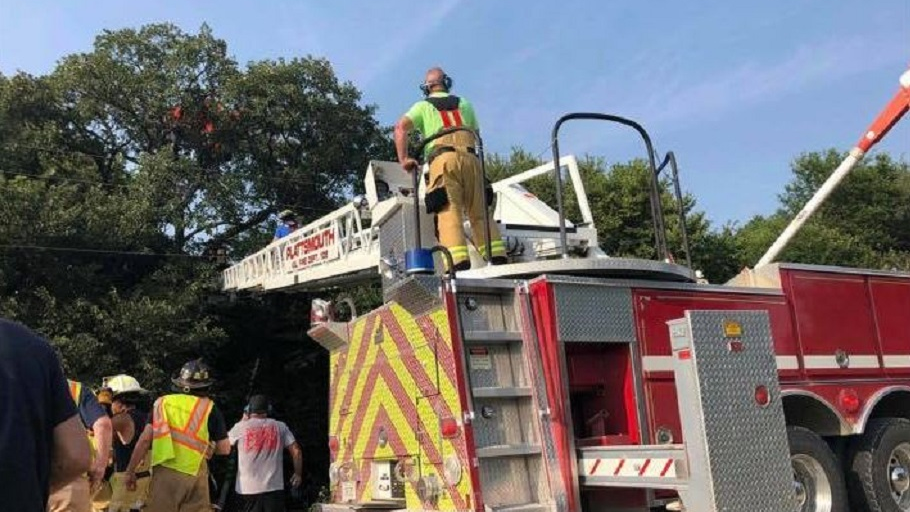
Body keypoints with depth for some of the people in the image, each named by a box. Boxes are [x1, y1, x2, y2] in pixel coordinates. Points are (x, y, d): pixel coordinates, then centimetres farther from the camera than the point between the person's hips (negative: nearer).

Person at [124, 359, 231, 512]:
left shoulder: (162, 403, 8)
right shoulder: (209, 408, 3)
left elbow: (145, 439, 2)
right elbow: (224, 449, 3)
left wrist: (130, 471, 8)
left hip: (164, 471, 2)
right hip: (194, 474, -2)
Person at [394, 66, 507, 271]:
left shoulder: (423, 106, 18)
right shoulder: (464, 104, 27)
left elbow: (401, 127, 3)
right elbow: (476, 133, 30)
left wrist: (404, 159, 4)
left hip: (443, 159, -3)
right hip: (470, 158, 3)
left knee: (449, 212, -12)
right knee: (480, 212, 5)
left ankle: (459, 261, -29)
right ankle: (498, 257, -7)